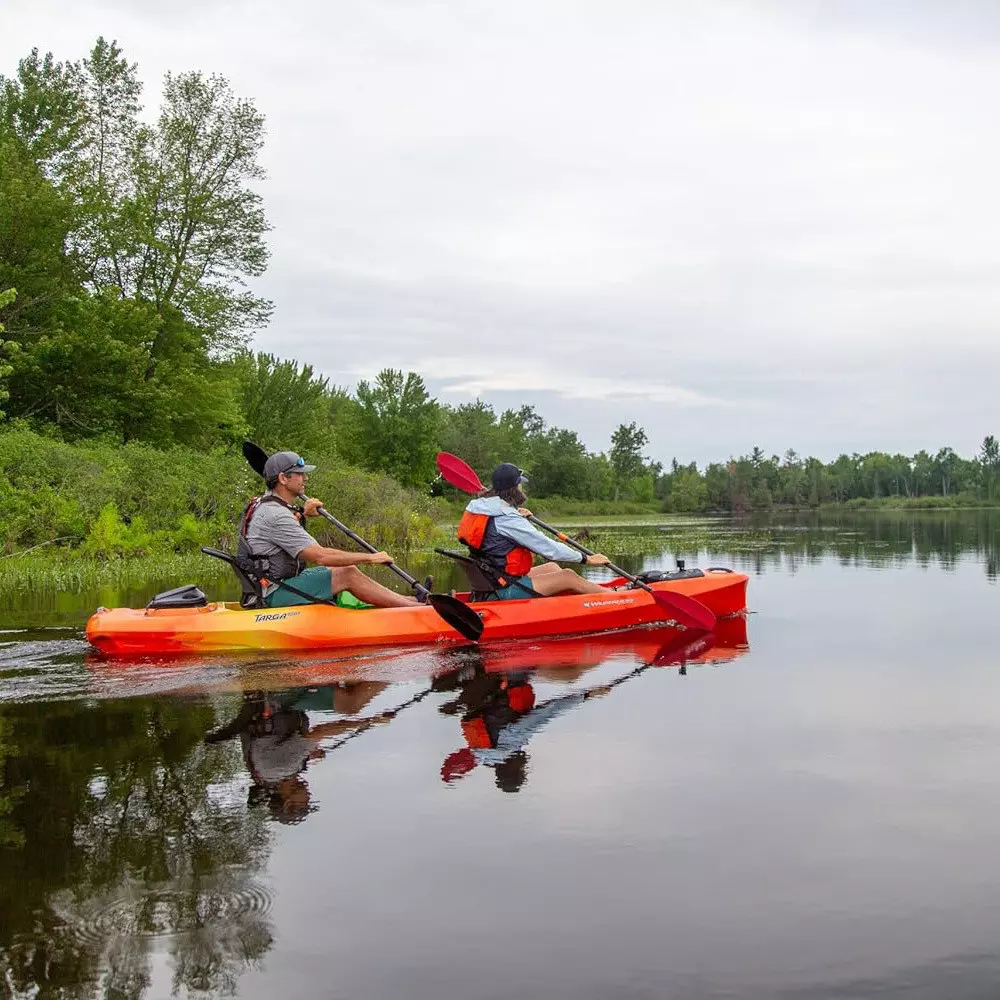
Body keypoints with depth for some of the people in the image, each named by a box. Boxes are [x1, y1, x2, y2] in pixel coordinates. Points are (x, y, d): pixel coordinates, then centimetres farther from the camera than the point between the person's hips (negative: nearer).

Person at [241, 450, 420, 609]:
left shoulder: (263, 504, 11)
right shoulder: (275, 515, -22)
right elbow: (320, 556, -27)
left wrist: (302, 515, 22)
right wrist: (371, 557, -18)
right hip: (274, 595, -11)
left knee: (342, 569, 11)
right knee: (348, 575, -15)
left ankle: (406, 600, 12)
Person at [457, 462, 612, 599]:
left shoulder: (475, 506, 6)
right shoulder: (508, 519, -22)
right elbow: (547, 547, -18)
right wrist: (587, 559, -9)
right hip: (506, 591, -10)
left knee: (551, 568, 22)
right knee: (569, 577, -4)